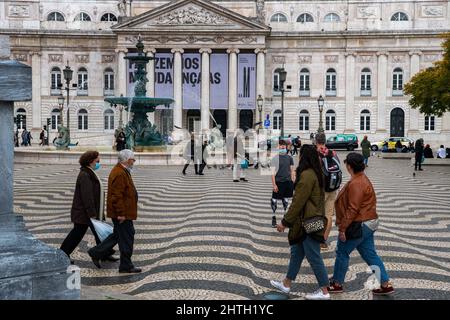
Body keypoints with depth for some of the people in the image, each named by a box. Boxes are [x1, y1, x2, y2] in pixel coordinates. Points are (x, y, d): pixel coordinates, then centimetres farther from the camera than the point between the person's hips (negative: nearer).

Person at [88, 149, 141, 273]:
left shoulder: (122, 171, 13)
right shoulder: (119, 174, -22)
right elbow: (117, 196, -25)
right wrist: (121, 213, -24)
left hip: (123, 212, 11)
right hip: (122, 213, -11)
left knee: (118, 235, 20)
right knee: (127, 238, -1)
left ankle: (96, 253, 26)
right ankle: (126, 266, 9)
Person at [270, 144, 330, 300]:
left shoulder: (306, 175, -21)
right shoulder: (317, 173, 11)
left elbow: (298, 202, -21)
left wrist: (285, 222, -13)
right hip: (314, 220, 10)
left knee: (314, 257, 0)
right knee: (296, 252, 18)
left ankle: (324, 292, 10)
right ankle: (286, 284, 30)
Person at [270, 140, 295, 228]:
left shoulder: (289, 158, 7)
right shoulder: (275, 158, -4)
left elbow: (292, 171, 13)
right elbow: (273, 172, -6)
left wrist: (293, 182, 8)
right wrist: (274, 184, -12)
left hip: (288, 182, 4)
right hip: (278, 182, -4)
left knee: (286, 200, 13)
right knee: (274, 200, -6)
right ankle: (273, 217, 4)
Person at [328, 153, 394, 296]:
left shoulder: (356, 184, -22)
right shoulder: (362, 178, 11)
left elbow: (352, 209, -25)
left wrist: (342, 228, -20)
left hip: (358, 226, -10)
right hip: (368, 223, 10)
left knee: (342, 253, 5)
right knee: (370, 255, 14)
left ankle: (337, 284, 17)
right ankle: (386, 284, 16)